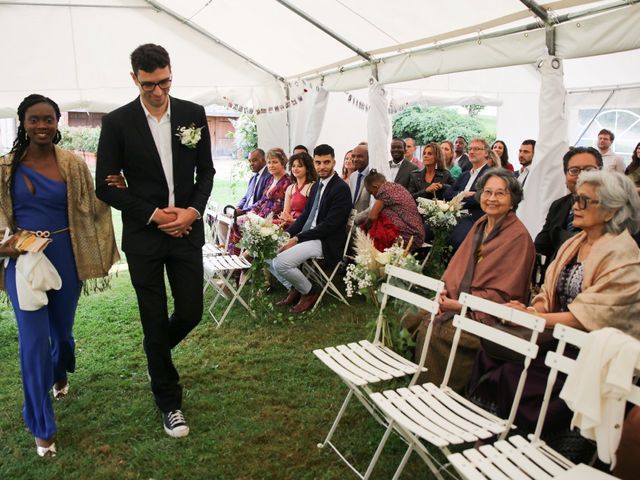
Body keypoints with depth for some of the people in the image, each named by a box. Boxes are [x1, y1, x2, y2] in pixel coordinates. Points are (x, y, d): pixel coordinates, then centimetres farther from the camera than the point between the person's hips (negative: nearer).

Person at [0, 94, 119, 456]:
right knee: (33, 339, -2)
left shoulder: (73, 165, -2)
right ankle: (43, 427, 13)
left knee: (62, 328, 18)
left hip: (64, 258, 1)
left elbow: (91, 210, 3)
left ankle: (60, 375, 55)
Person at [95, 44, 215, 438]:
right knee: (156, 322, 5)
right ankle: (169, 404, 23)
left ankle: (156, 354, 43)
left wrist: (193, 210, -9)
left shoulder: (193, 114, 2)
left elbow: (206, 171, 8)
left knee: (191, 312, 7)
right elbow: (106, 185, -4)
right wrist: (153, 214, -12)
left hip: (187, 230, 2)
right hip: (144, 236, -2)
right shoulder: (117, 122, -5)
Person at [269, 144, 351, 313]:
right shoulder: (316, 186, 15)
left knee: (281, 262, -23)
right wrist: (287, 234, -1)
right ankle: (294, 289, 13)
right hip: (307, 235, 9)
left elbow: (330, 224, -19)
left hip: (326, 242, -9)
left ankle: (310, 292, 1)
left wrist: (297, 239, -19)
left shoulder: (341, 188, -13)